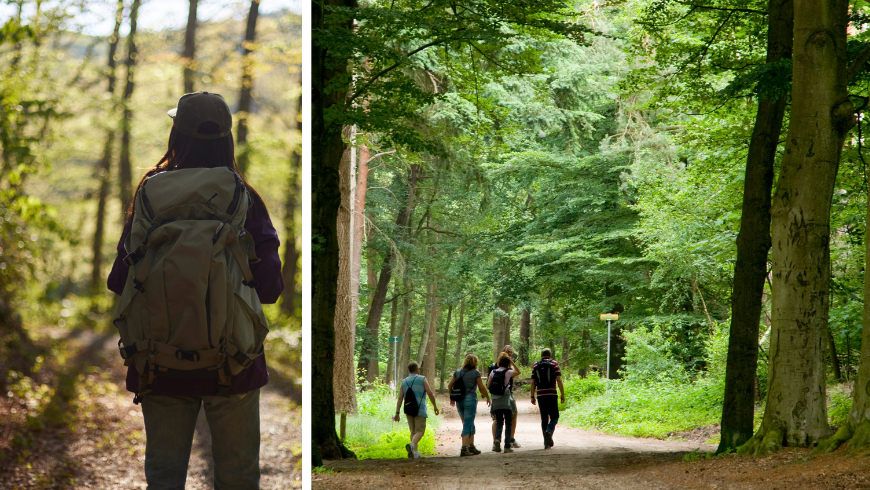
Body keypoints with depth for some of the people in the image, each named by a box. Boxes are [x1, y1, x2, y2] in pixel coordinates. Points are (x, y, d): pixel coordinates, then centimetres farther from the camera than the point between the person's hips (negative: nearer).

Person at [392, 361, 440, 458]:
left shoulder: (404, 382, 8)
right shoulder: (423, 379, -2)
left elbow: (400, 398, 2)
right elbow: (430, 393, -9)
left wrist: (397, 413, 0)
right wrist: (435, 406, 1)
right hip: (420, 410, -4)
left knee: (413, 431, 15)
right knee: (420, 431, -5)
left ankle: (416, 452, 10)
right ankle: (411, 445, -32)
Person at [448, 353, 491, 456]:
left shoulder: (458, 372, 8)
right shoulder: (475, 373, -6)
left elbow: (450, 386, 8)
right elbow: (481, 388, -5)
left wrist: (452, 398, 20)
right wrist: (488, 398, 8)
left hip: (459, 401, 5)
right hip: (470, 399, -5)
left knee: (470, 424, 18)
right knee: (468, 425, -5)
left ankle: (471, 447, 22)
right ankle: (464, 449, -12)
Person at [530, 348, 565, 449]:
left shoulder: (535, 366, 10)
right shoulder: (554, 364, 2)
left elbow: (533, 382, 6)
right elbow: (559, 380, -6)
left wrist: (532, 396, 10)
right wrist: (562, 395, -3)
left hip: (541, 395, 3)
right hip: (552, 394, -3)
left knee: (544, 418, 7)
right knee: (554, 416, 6)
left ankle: (546, 443, 4)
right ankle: (549, 431, -23)